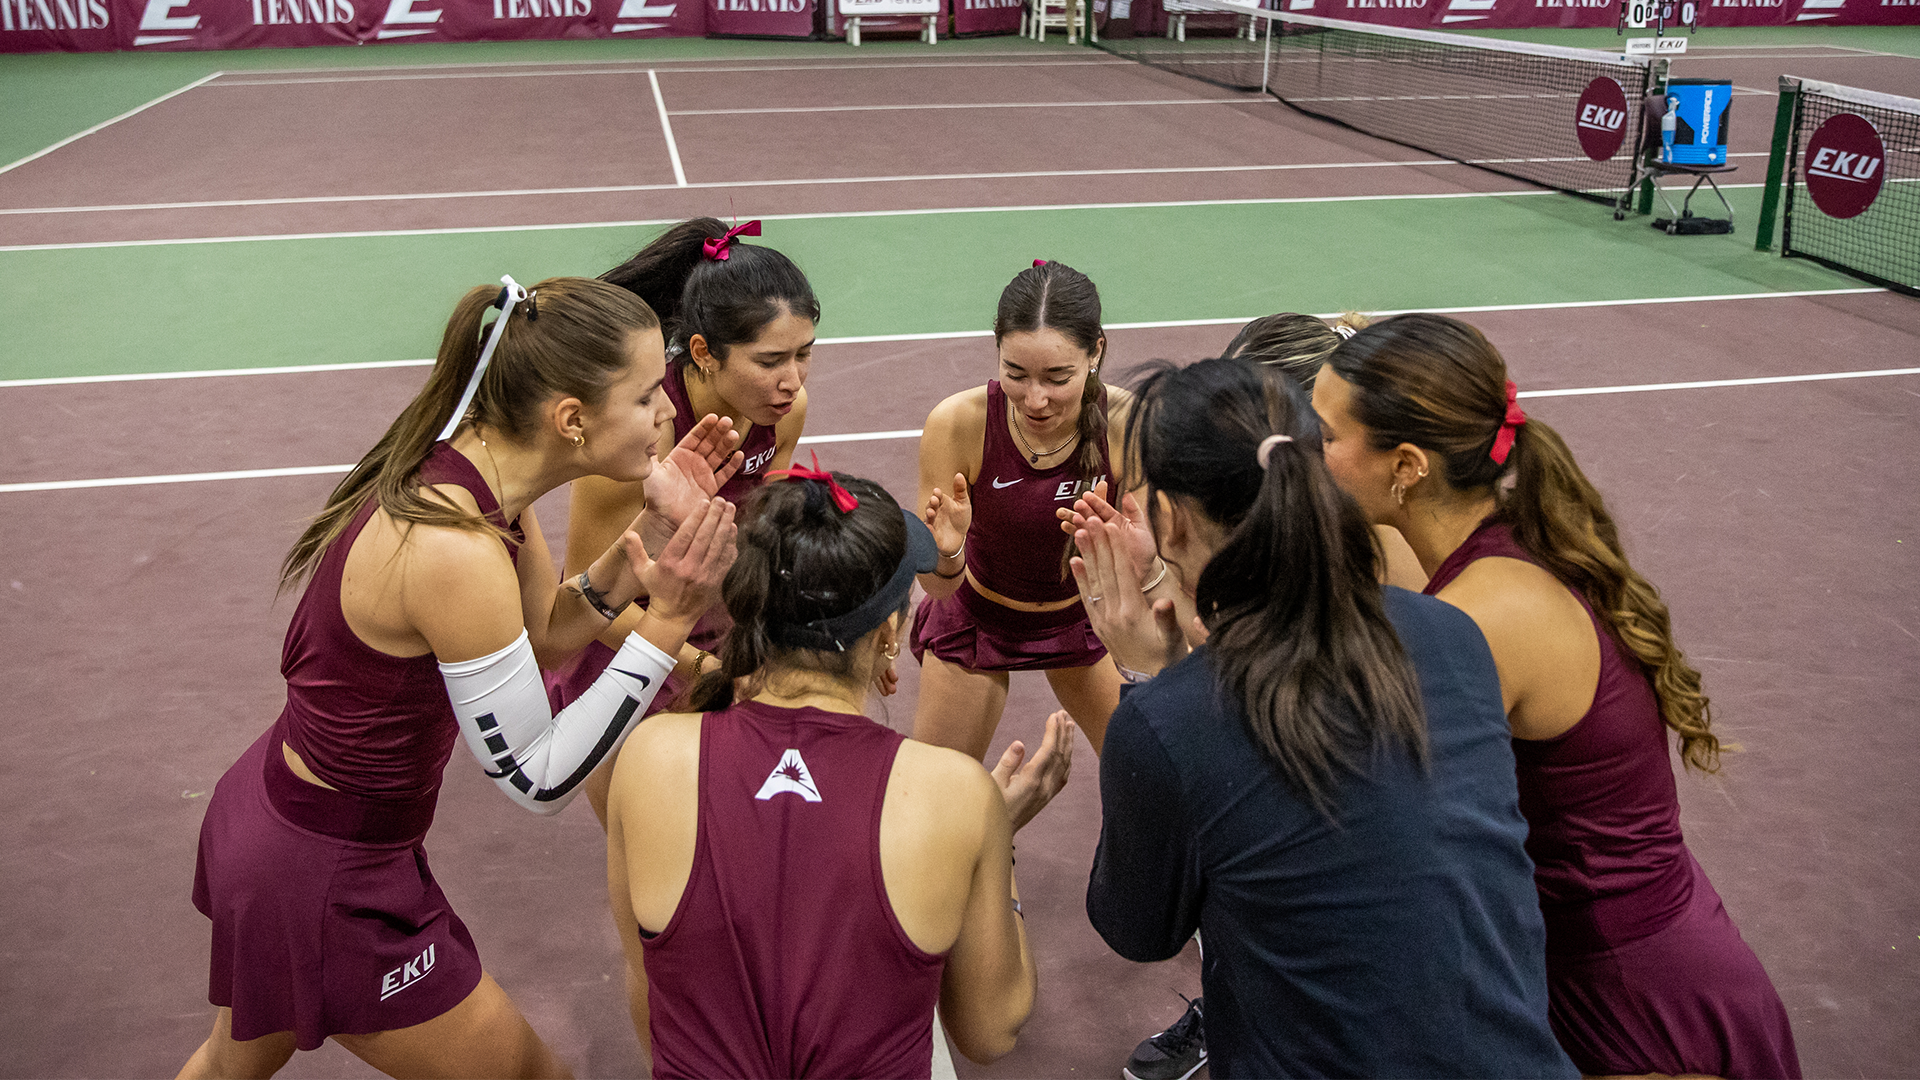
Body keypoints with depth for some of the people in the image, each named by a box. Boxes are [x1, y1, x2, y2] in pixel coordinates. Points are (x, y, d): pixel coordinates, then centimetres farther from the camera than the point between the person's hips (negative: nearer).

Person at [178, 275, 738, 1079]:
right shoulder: (455, 551, -34)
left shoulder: (466, 462, -8)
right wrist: (668, 622, -30)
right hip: (326, 883, -9)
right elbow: (538, 781, -25)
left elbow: (542, 636, 4)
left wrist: (648, 531, -9)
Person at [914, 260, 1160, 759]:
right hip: (975, 616, -1)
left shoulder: (1128, 426, -29)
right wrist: (946, 553, -44)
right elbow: (939, 587, -23)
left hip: (1082, 614, 1)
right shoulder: (956, 424, -30)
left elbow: (1152, 579, -23)